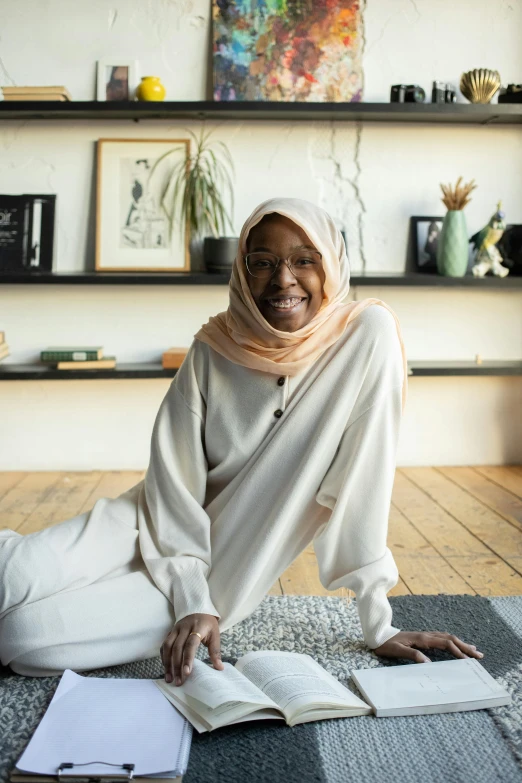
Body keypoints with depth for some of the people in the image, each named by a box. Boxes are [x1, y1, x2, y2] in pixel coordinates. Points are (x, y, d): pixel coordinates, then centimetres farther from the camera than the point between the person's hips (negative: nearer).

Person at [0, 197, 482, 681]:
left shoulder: (367, 333, -14)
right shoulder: (214, 348, -8)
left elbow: (362, 484, -15)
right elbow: (173, 476, -8)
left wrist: (379, 627, -14)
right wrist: (191, 600, -19)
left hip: (224, 572, -2)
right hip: (155, 527, 2)